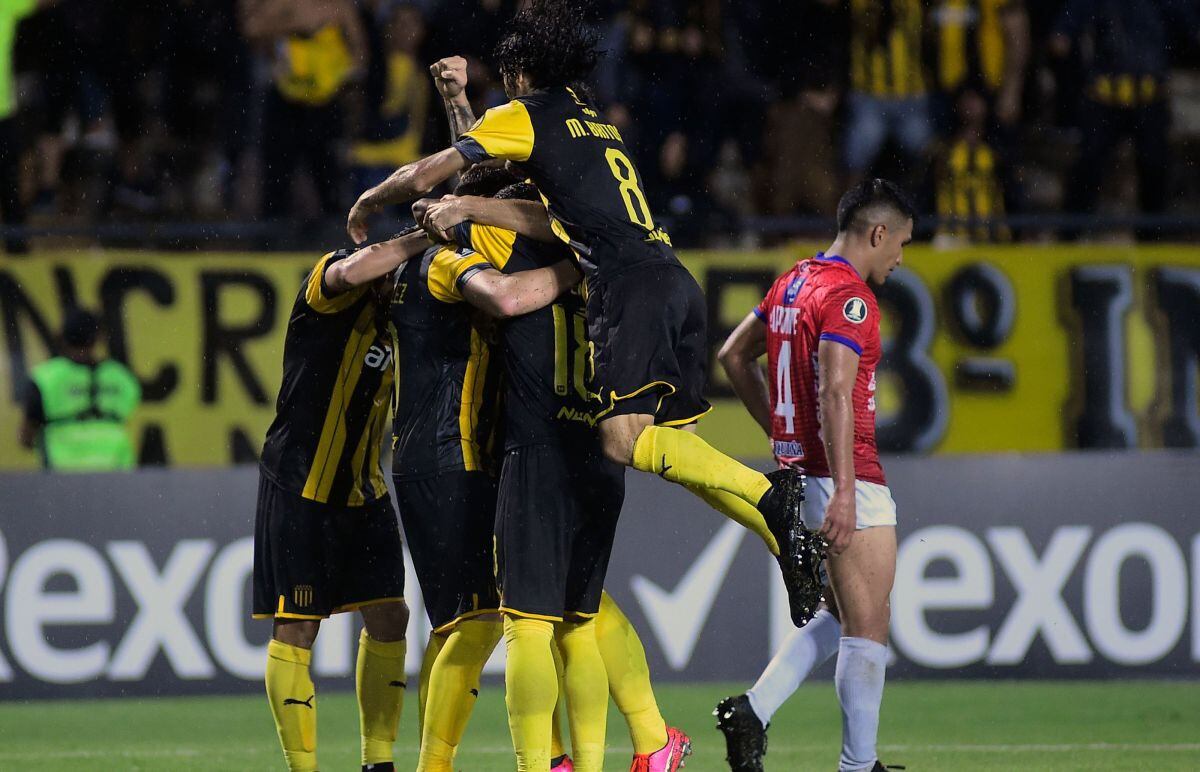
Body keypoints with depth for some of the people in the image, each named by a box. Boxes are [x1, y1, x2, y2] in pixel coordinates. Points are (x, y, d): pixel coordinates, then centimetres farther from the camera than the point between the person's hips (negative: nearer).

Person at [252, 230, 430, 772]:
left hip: (363, 491, 7)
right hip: (299, 486, -7)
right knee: (296, 630, -3)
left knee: (388, 618, 2)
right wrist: (429, 235, -31)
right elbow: (353, 271, -38)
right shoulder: (331, 282, -14)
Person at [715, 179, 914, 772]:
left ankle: (753, 709, 7)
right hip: (847, 479, -9)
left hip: (796, 470, 9)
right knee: (867, 628, -3)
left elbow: (734, 355, 24)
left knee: (841, 616, 18)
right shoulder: (849, 295, -15)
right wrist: (843, 492, -28)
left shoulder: (793, 283, 13)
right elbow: (835, 393, -24)